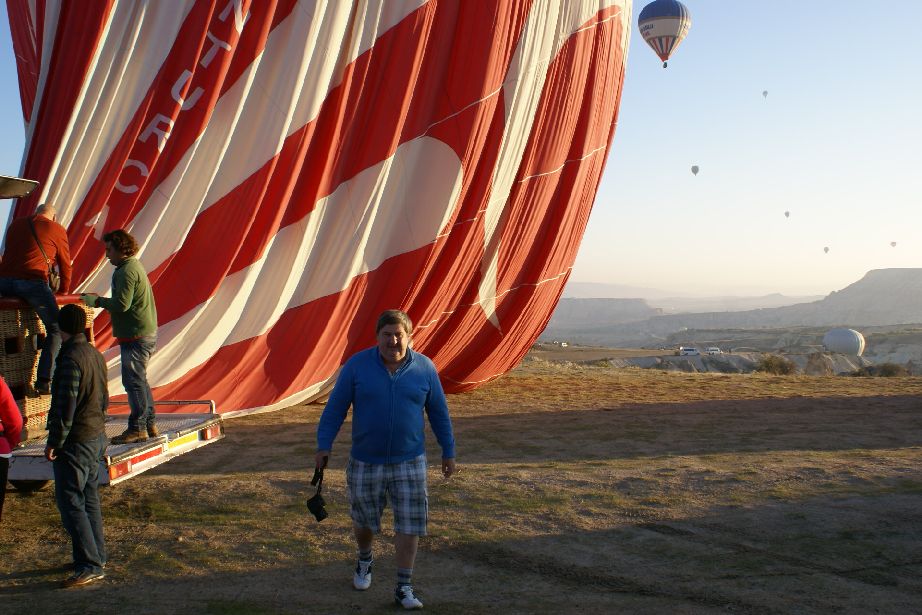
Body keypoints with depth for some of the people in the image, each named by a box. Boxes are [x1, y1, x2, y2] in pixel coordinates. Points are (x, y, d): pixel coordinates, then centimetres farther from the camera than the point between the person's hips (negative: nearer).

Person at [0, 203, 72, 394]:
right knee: (55, 329, 2)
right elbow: (65, 263, 14)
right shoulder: (57, 230, 10)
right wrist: (63, 289, 30)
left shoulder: (16, 224, 25)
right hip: (33, 283, -5)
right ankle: (43, 382, -8)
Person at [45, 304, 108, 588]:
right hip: (97, 436, 9)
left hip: (75, 441, -9)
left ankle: (89, 565, -6)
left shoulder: (70, 359, -19)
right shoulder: (96, 355, 8)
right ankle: (97, 556, 24)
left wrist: (54, 442, -14)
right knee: (89, 499, 17)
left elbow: (65, 406, -20)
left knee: (70, 502, -5)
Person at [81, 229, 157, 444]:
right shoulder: (134, 266, 18)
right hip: (146, 333, 11)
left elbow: (122, 304, -22)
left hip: (135, 335, -11)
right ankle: (150, 425, 21)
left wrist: (97, 301, -11)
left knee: (133, 380, -6)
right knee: (139, 380, 16)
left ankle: (137, 428, -2)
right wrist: (100, 300, 17)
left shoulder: (127, 271, -16)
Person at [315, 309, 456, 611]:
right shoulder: (357, 365, -9)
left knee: (409, 523, -3)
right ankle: (365, 560, 46)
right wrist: (324, 445, -10)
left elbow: (439, 413, 3)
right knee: (363, 519, 15)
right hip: (365, 462, 0)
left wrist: (448, 452, 6)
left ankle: (404, 588, 8)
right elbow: (335, 407, -5)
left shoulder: (424, 368, -5)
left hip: (409, 462, 0)